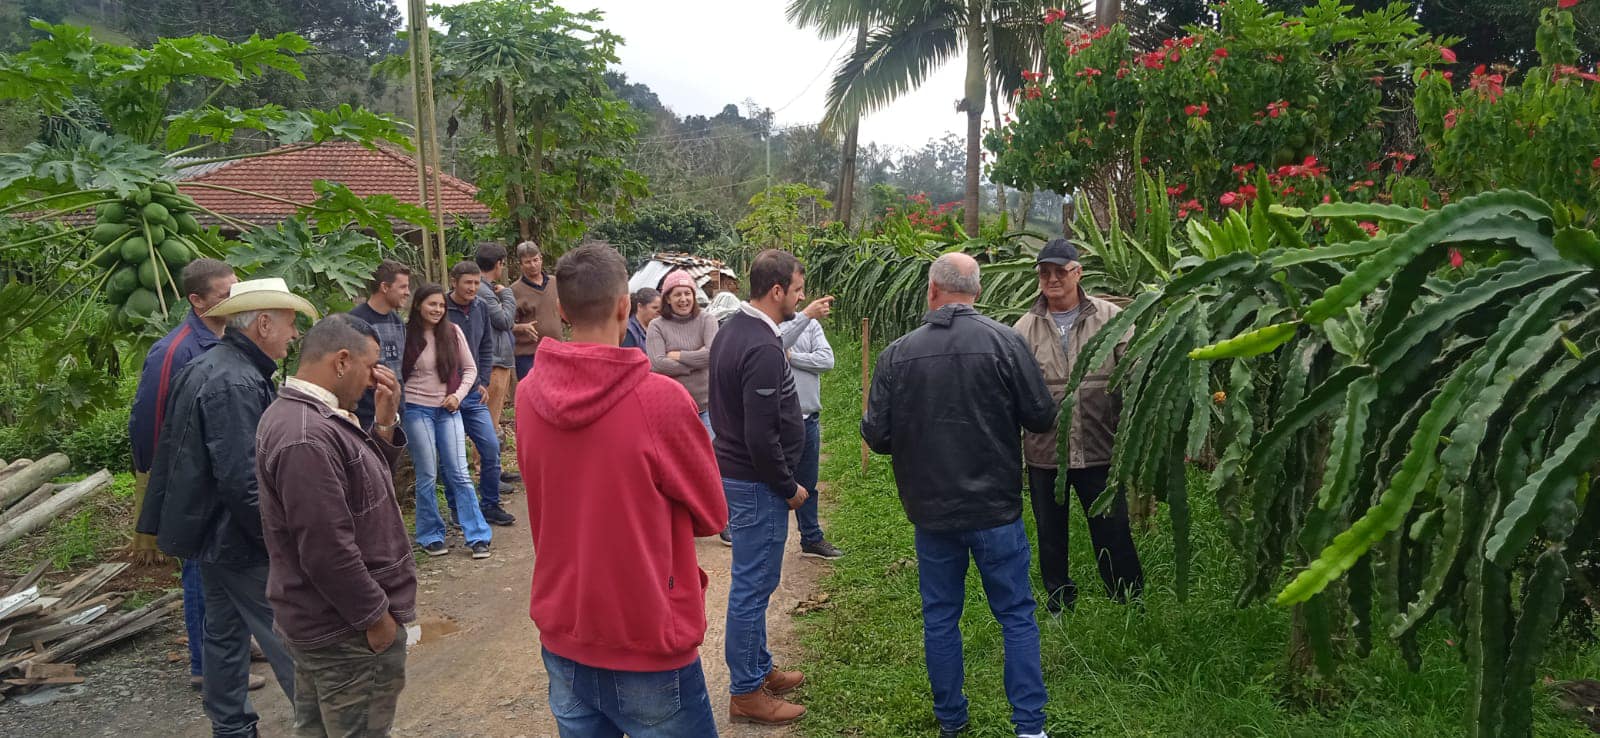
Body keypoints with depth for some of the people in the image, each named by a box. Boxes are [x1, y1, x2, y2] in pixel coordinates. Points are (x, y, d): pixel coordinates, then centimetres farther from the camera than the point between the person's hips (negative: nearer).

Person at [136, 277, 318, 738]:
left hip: (210, 531, 10)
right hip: (240, 539, -10)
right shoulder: (237, 385, -24)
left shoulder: (205, 369, 10)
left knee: (224, 632, 18)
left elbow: (172, 454, 18)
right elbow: (242, 479, -28)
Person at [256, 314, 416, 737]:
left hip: (321, 620, 11)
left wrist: (385, 423, -2)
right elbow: (327, 550, -28)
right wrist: (377, 615, -17)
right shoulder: (307, 438, -27)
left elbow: (366, 483, 12)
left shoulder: (299, 415, 6)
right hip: (347, 628, -11)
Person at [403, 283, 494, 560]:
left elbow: (470, 368, 7)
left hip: (449, 410, 2)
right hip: (417, 410, -2)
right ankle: (431, 536, 15)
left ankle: (477, 536, 4)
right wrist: (399, 405, -8)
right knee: (427, 476, 2)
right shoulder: (407, 335, -5)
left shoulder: (453, 332, 1)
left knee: (459, 474, 0)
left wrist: (458, 395, -5)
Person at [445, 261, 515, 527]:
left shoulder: (482, 308, 4)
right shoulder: (441, 310, -13)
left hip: (474, 395, 5)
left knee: (491, 447, 0)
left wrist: (483, 382, 6)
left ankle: (490, 505, 15)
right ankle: (458, 510, 20)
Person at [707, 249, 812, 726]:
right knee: (753, 586, 1)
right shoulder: (762, 349, -24)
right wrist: (789, 488, -12)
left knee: (754, 582, 20)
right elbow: (761, 437, -26)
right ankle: (745, 693, 14)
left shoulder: (733, 329, 7)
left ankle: (758, 668, 34)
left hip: (734, 469, 10)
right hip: (757, 484, -10)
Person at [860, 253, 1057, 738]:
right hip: (996, 508, -1)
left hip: (931, 510, 2)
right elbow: (1041, 417, -6)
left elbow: (876, 435, -4)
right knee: (1016, 616, 10)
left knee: (940, 617, 15)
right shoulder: (1004, 342, -11)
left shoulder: (897, 354, -7)